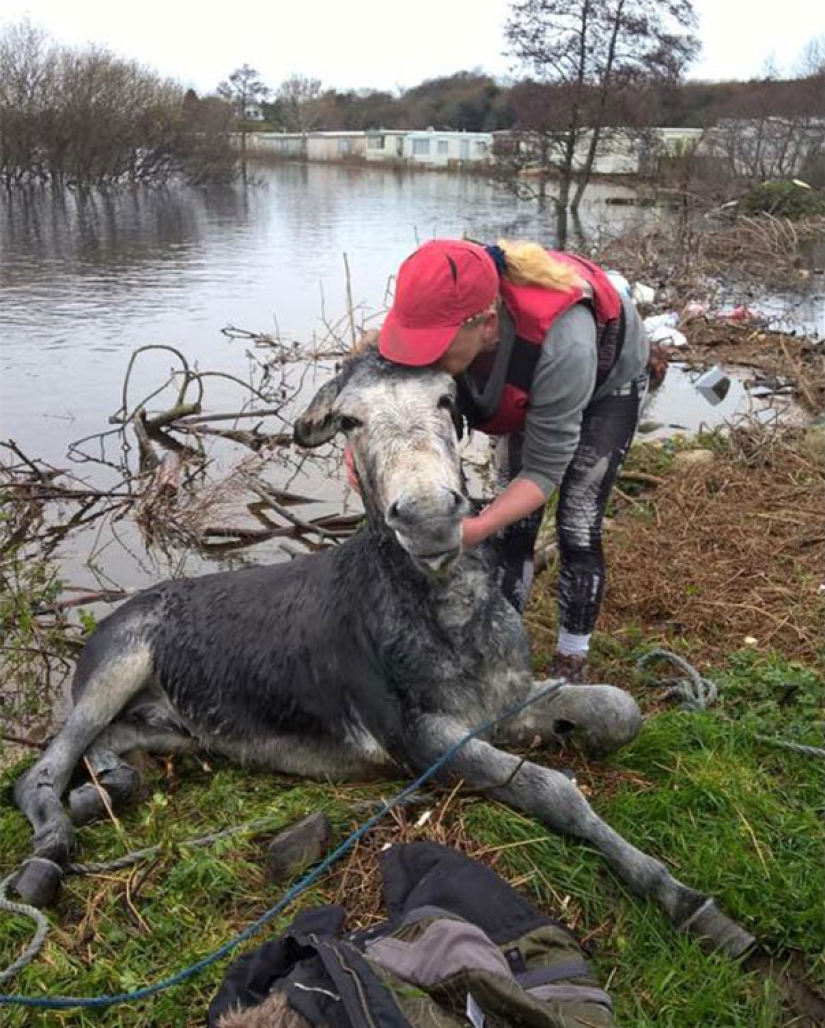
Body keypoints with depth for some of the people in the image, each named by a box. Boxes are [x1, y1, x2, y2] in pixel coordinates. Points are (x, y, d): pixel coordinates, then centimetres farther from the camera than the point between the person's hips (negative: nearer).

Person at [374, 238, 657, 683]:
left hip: (607, 382, -4)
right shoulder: (448, 309, -35)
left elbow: (544, 473, -37)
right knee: (512, 526, 1)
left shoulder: (562, 342, -48)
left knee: (577, 531, -8)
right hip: (529, 387, 5)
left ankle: (571, 667, 9)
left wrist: (475, 529, -52)